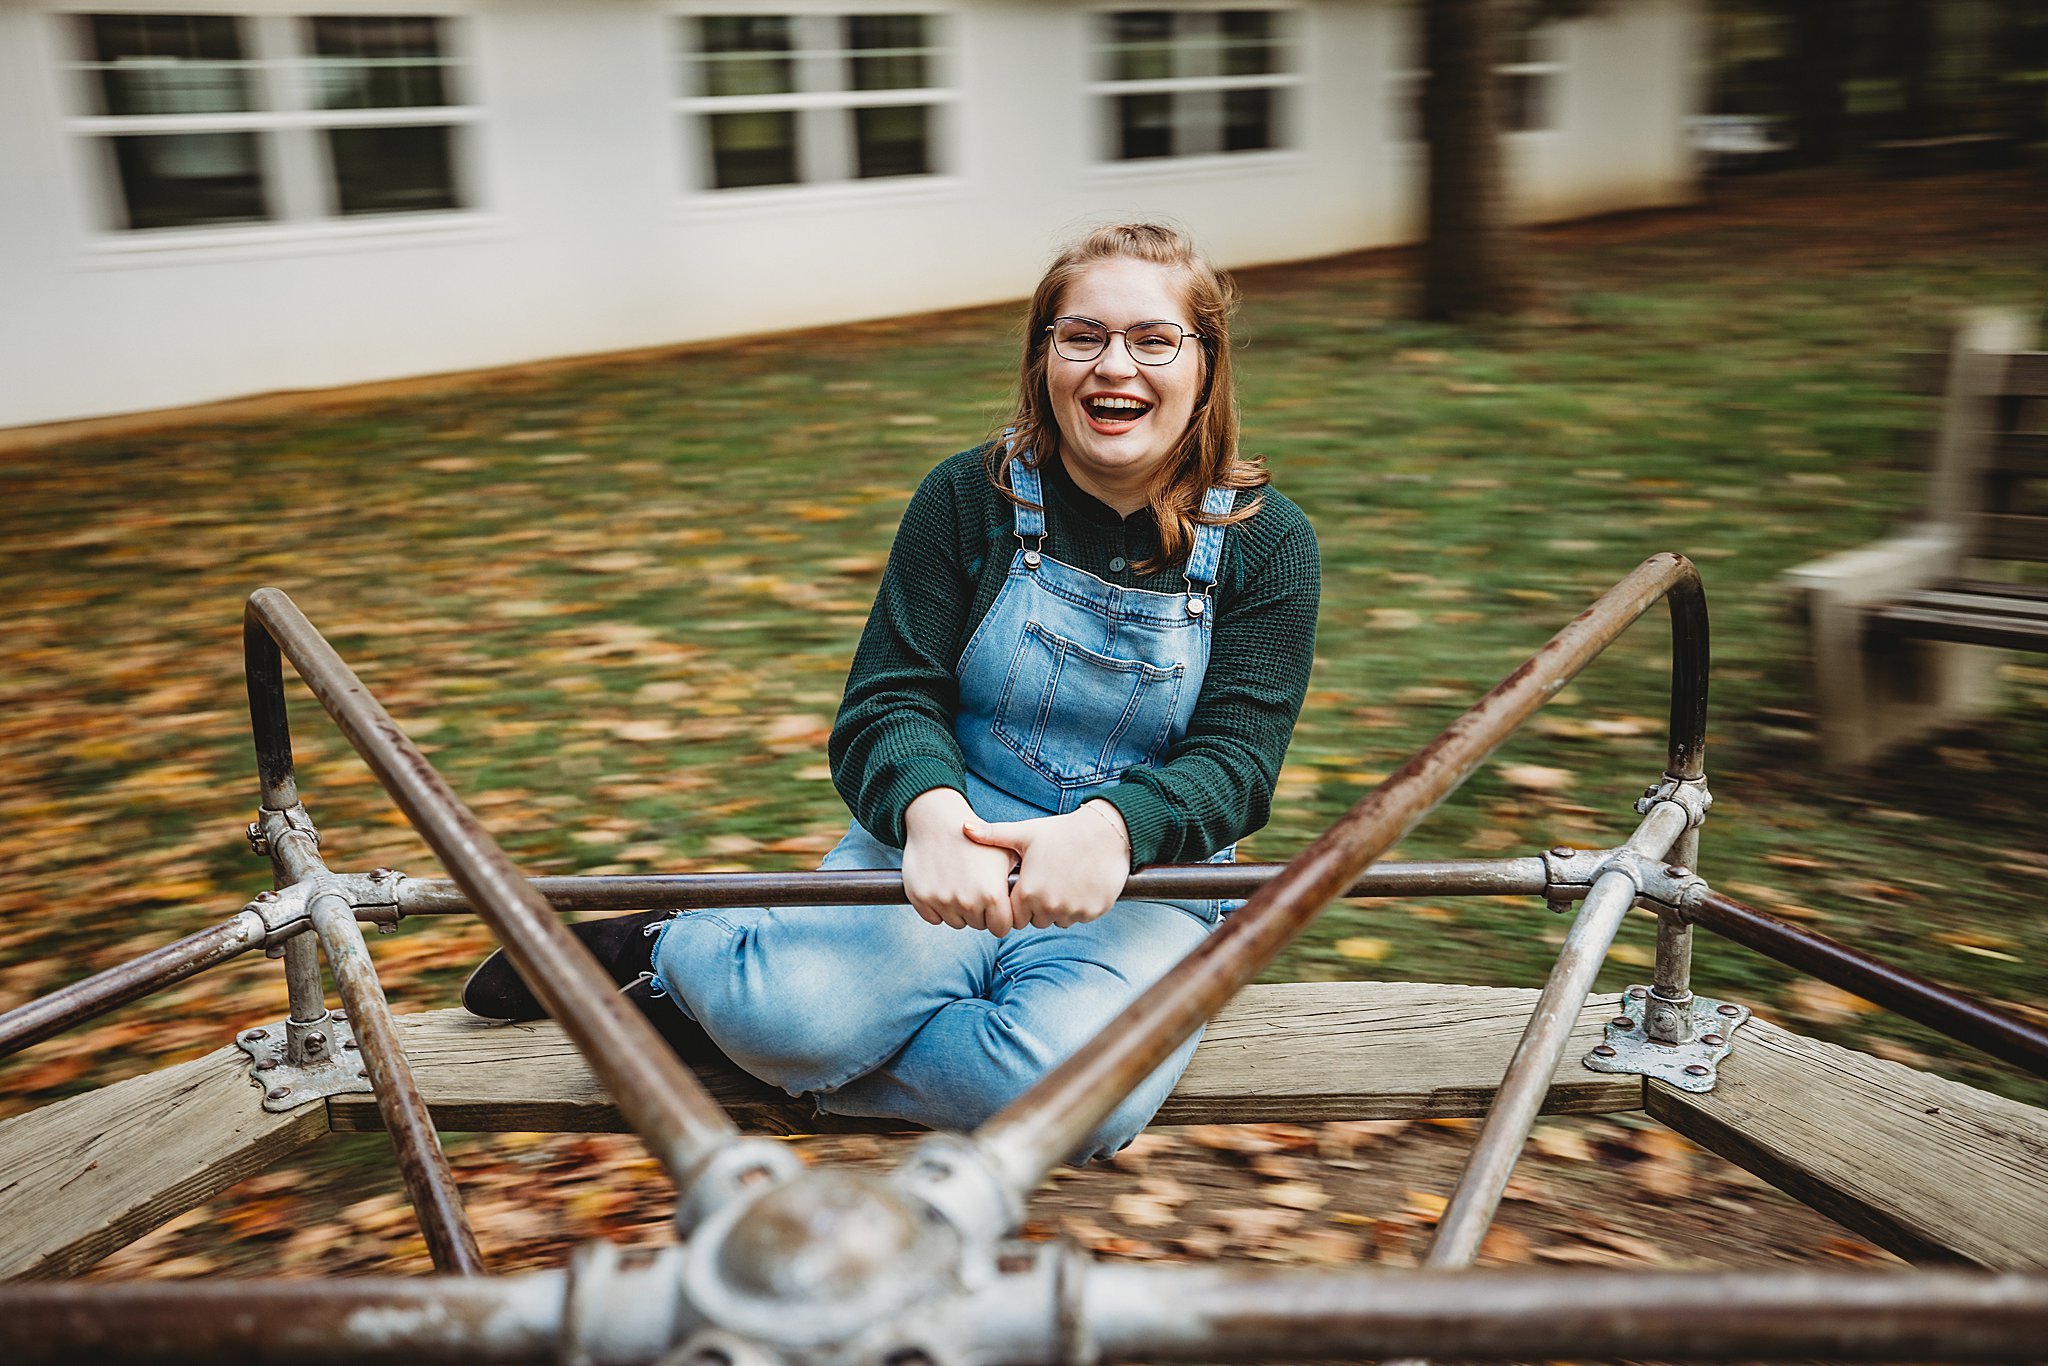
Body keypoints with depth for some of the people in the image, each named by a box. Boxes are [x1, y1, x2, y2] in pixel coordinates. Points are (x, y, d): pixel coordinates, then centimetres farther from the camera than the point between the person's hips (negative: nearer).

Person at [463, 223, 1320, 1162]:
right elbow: (888, 701, -5)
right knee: (793, 1010, -31)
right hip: (954, 837, -1)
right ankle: (673, 944, 8)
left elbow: (1233, 761, -9)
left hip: (1145, 880, 1)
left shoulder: (1265, 544, -2)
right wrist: (930, 810, -30)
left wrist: (1112, 828, -32)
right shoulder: (970, 498, -1)